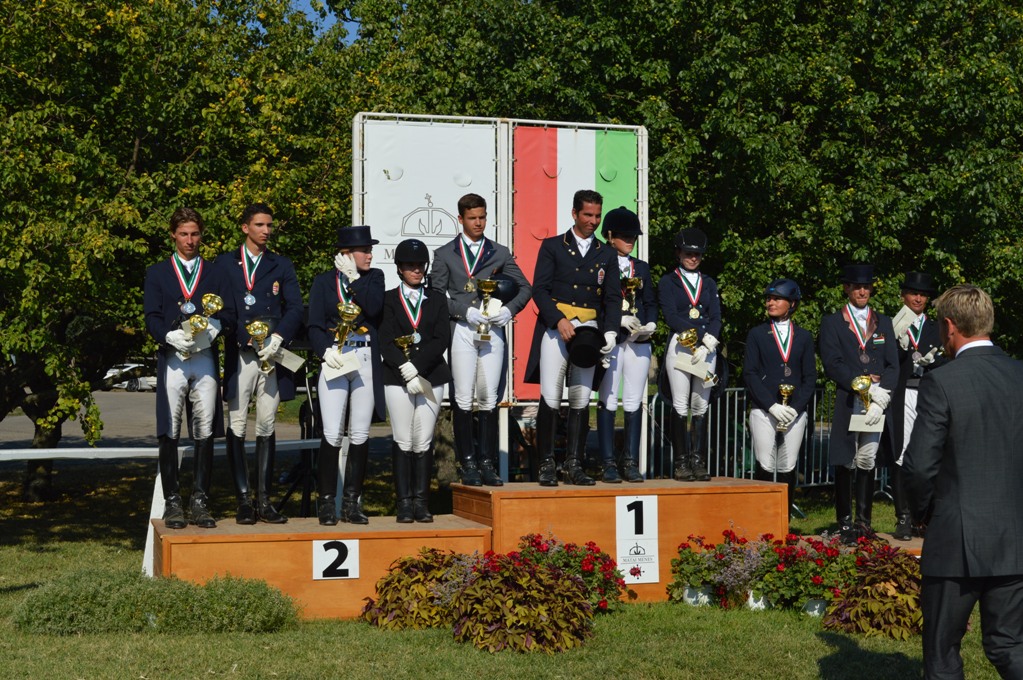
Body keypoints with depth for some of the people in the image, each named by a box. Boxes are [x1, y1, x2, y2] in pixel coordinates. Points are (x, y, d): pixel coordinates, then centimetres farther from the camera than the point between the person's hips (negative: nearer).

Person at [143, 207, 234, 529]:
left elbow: (228, 313, 7)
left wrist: (211, 329, -13)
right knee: (169, 433, -3)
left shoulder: (215, 273, 16)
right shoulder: (157, 273, 12)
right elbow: (151, 317, 2)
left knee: (205, 432, 0)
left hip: (205, 358, 1)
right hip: (172, 359, -1)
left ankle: (200, 501, 5)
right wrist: (171, 337, -16)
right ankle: (172, 501, 2)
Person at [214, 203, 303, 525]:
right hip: (239, 354, -2)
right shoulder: (224, 263, 9)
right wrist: (249, 340, -11)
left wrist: (277, 337, -10)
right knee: (236, 428, -6)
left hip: (273, 355, 2)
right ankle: (243, 500, -3)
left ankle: (264, 499, 6)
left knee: (266, 428, 3)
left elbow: (295, 308, 7)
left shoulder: (282, 266, 15)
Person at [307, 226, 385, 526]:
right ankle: (326, 502, 1)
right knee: (332, 435, -8)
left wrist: (353, 278, -6)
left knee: (360, 435, 3)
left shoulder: (374, 277, 11)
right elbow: (314, 326, 3)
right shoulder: (323, 281, 7)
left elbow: (375, 308, -8)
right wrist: (325, 351, -14)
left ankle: (351, 502, 10)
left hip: (366, 363, 2)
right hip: (334, 363, -2)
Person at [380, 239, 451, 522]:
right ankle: (404, 502, 1)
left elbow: (442, 340, 1)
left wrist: (416, 367, -12)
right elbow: (386, 342, -2)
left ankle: (422, 502, 4)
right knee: (403, 442, -2)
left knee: (424, 442, 0)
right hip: (397, 379, -1)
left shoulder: (437, 300, 13)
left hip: (431, 378, 1)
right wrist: (406, 371, -14)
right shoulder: (388, 300, 8)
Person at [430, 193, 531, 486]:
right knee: (463, 399, -4)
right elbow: (437, 294, 1)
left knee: (489, 399, 1)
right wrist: (466, 311, -12)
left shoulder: (500, 253, 14)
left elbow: (524, 287, 14)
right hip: (461, 330, -1)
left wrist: (509, 309, -5)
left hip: (492, 331, 2)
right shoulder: (444, 254, 9)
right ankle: (467, 463, 2)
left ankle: (487, 462, 6)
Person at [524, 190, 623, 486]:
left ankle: (574, 465, 7)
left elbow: (613, 298, 11)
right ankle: (546, 464, -2)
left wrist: (611, 331, -5)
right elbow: (539, 289, -1)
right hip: (555, 327, -3)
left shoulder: (607, 254, 15)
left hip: (589, 331, 3)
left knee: (581, 401, 3)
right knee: (550, 399, -8)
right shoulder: (552, 247, 7)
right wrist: (559, 320, -15)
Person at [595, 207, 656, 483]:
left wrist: (650, 325, -4)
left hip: (639, 341, 4)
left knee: (634, 403, 3)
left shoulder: (642, 268, 18)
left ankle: (630, 462, 7)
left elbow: (651, 302, 14)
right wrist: (619, 320, -15)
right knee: (608, 402, -3)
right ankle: (609, 463, -1)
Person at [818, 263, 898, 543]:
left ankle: (864, 521, 9)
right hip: (847, 402, -2)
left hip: (877, 404, 2)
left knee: (867, 463, 3)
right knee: (845, 464, -1)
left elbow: (893, 366, 9)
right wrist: (864, 385, -15)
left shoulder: (884, 323, 16)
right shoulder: (832, 322, 7)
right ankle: (845, 523, 4)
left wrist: (881, 397, -8)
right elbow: (831, 363, -5)